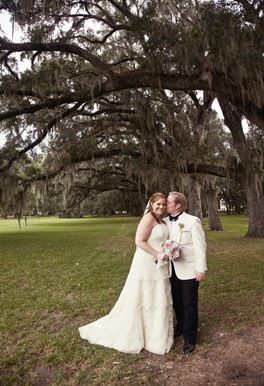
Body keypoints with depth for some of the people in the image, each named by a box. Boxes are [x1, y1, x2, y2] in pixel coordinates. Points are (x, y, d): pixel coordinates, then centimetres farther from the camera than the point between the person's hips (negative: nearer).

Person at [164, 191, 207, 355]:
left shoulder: (192, 221, -14)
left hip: (189, 270, -5)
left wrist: (201, 269, -13)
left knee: (189, 305, 8)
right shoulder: (165, 221, 3)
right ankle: (181, 327, 42)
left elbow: (200, 246, -13)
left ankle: (190, 338, 25)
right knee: (177, 303, 19)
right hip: (173, 269, 6)